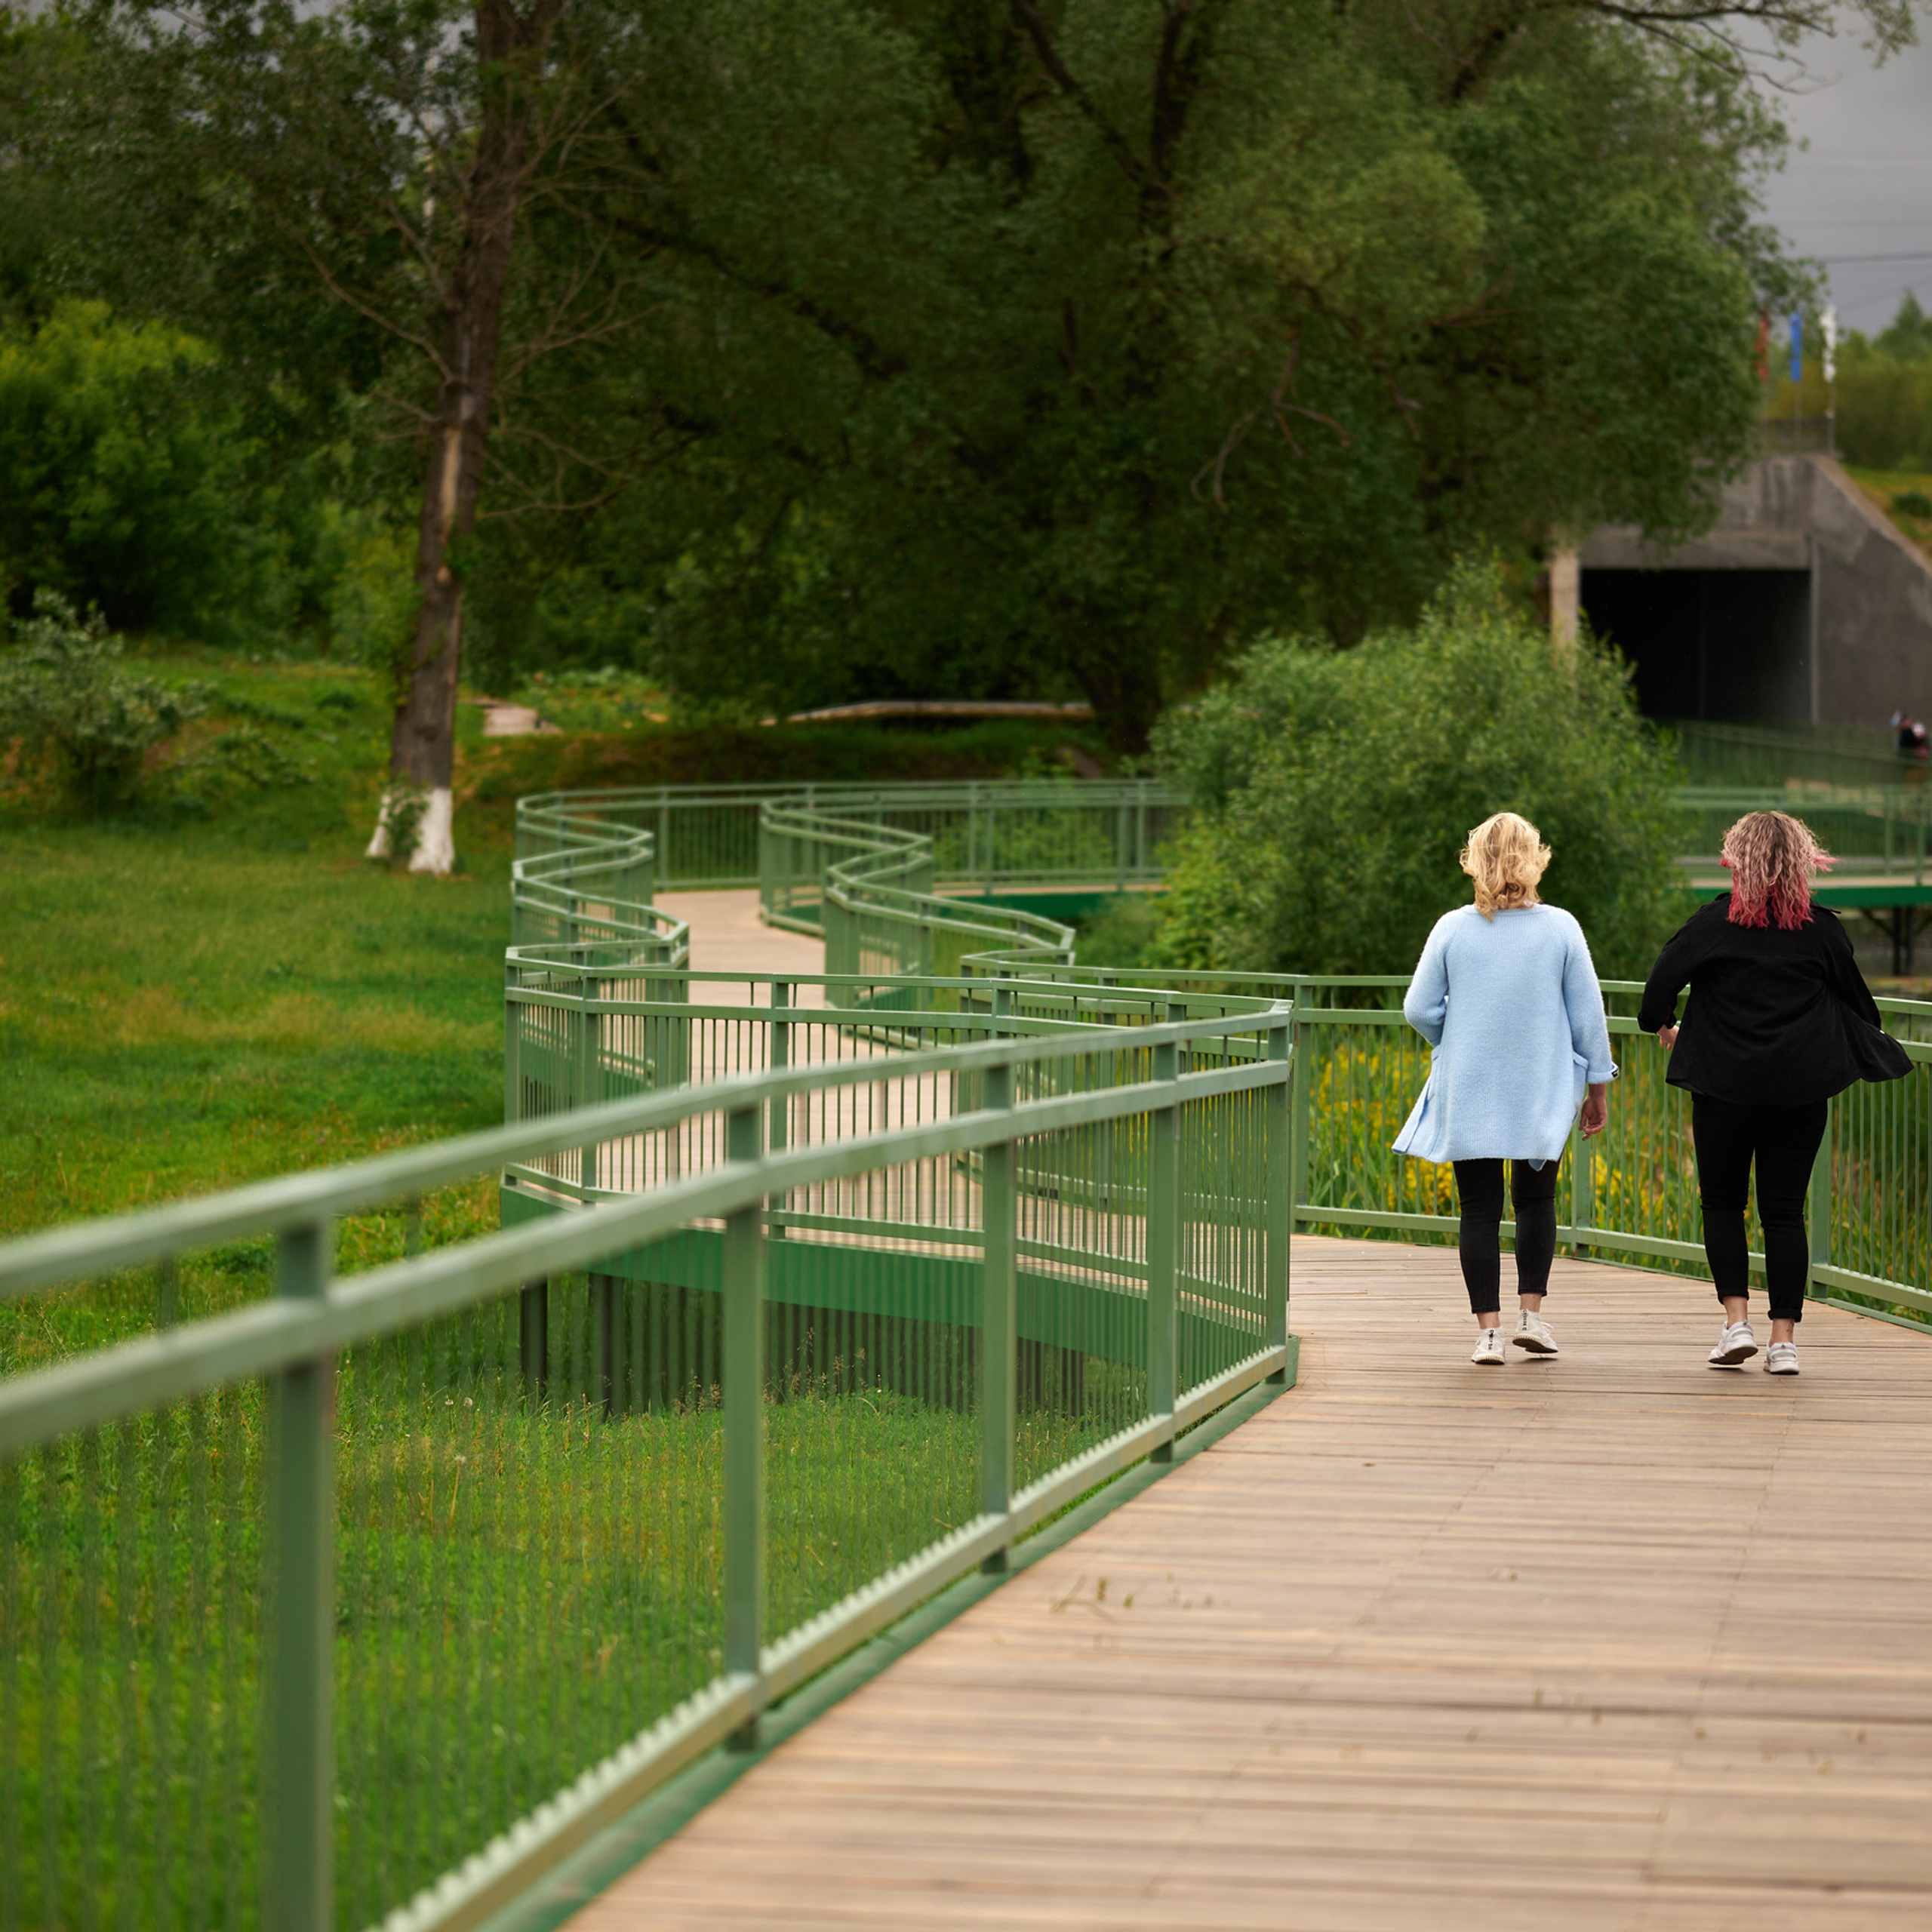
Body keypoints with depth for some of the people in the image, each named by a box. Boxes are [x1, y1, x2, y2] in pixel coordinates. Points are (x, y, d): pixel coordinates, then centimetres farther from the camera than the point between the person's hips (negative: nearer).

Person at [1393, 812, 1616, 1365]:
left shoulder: (1453, 928, -7)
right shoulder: (1560, 928, -7)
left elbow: (1419, 1009, -3)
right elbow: (1588, 1014, -2)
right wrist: (1598, 1086, 8)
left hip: (1469, 1092, 0)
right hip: (1541, 1091, 0)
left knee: (1479, 1210, 4)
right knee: (1536, 1200, 18)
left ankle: (1488, 1330, -1)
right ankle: (1530, 1313, 10)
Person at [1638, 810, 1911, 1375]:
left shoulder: (1715, 921, -7)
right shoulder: (1822, 930, 0)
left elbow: (1665, 975, -10)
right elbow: (1857, 1003, 9)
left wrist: (1661, 1025, 10)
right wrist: (1876, 1054, 28)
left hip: (1724, 1086, -2)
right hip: (1801, 1091, 2)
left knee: (1722, 1204, 12)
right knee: (1785, 1211, 6)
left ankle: (1736, 1321, -3)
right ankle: (1784, 1338, 3)